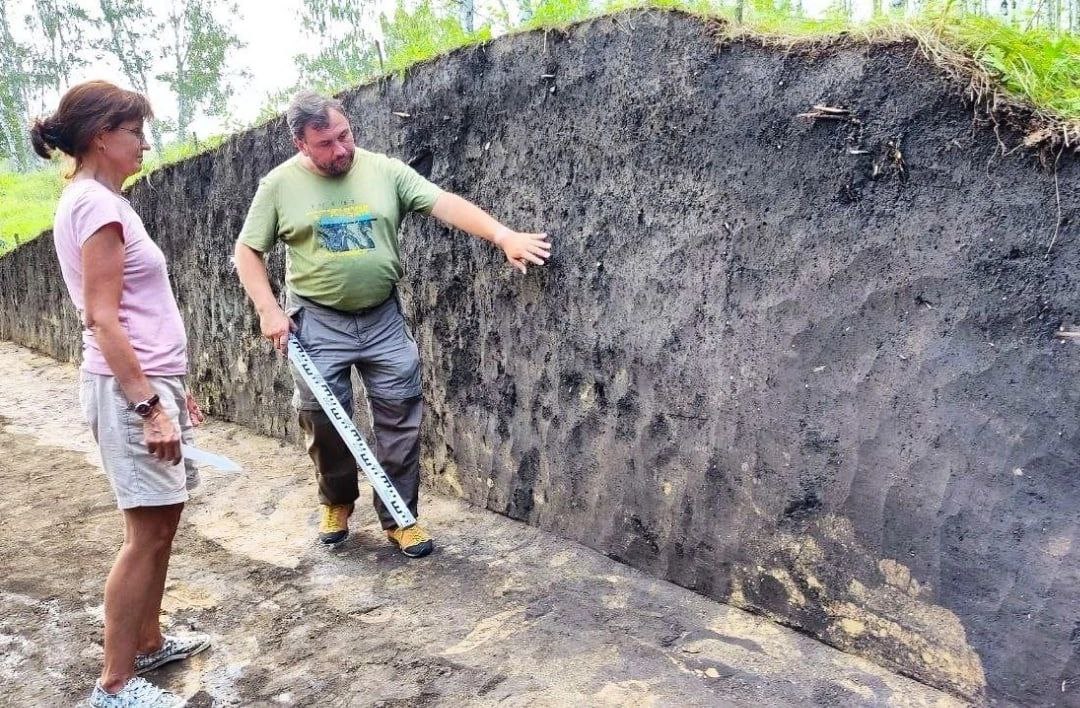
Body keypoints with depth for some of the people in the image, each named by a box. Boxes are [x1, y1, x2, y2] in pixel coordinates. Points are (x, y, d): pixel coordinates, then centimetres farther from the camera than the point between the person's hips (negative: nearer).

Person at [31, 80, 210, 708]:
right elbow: (102, 320, -19)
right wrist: (149, 405, -22)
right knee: (148, 533, -3)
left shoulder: (98, 201, 16)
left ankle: (148, 642, 31)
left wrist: (173, 387, 20)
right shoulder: (96, 203, -14)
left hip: (148, 380, 10)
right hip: (129, 387, -10)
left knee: (161, 522, 16)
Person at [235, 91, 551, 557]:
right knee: (323, 421, 7)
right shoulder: (279, 185, -3)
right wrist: (269, 310, -9)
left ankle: (399, 517, 18)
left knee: (399, 420, 2)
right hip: (317, 322, 0)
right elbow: (247, 251, 3)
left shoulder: (384, 170, -2)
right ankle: (337, 502, 34)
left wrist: (504, 236, -23)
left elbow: (445, 204, -11)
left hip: (383, 319, 1)